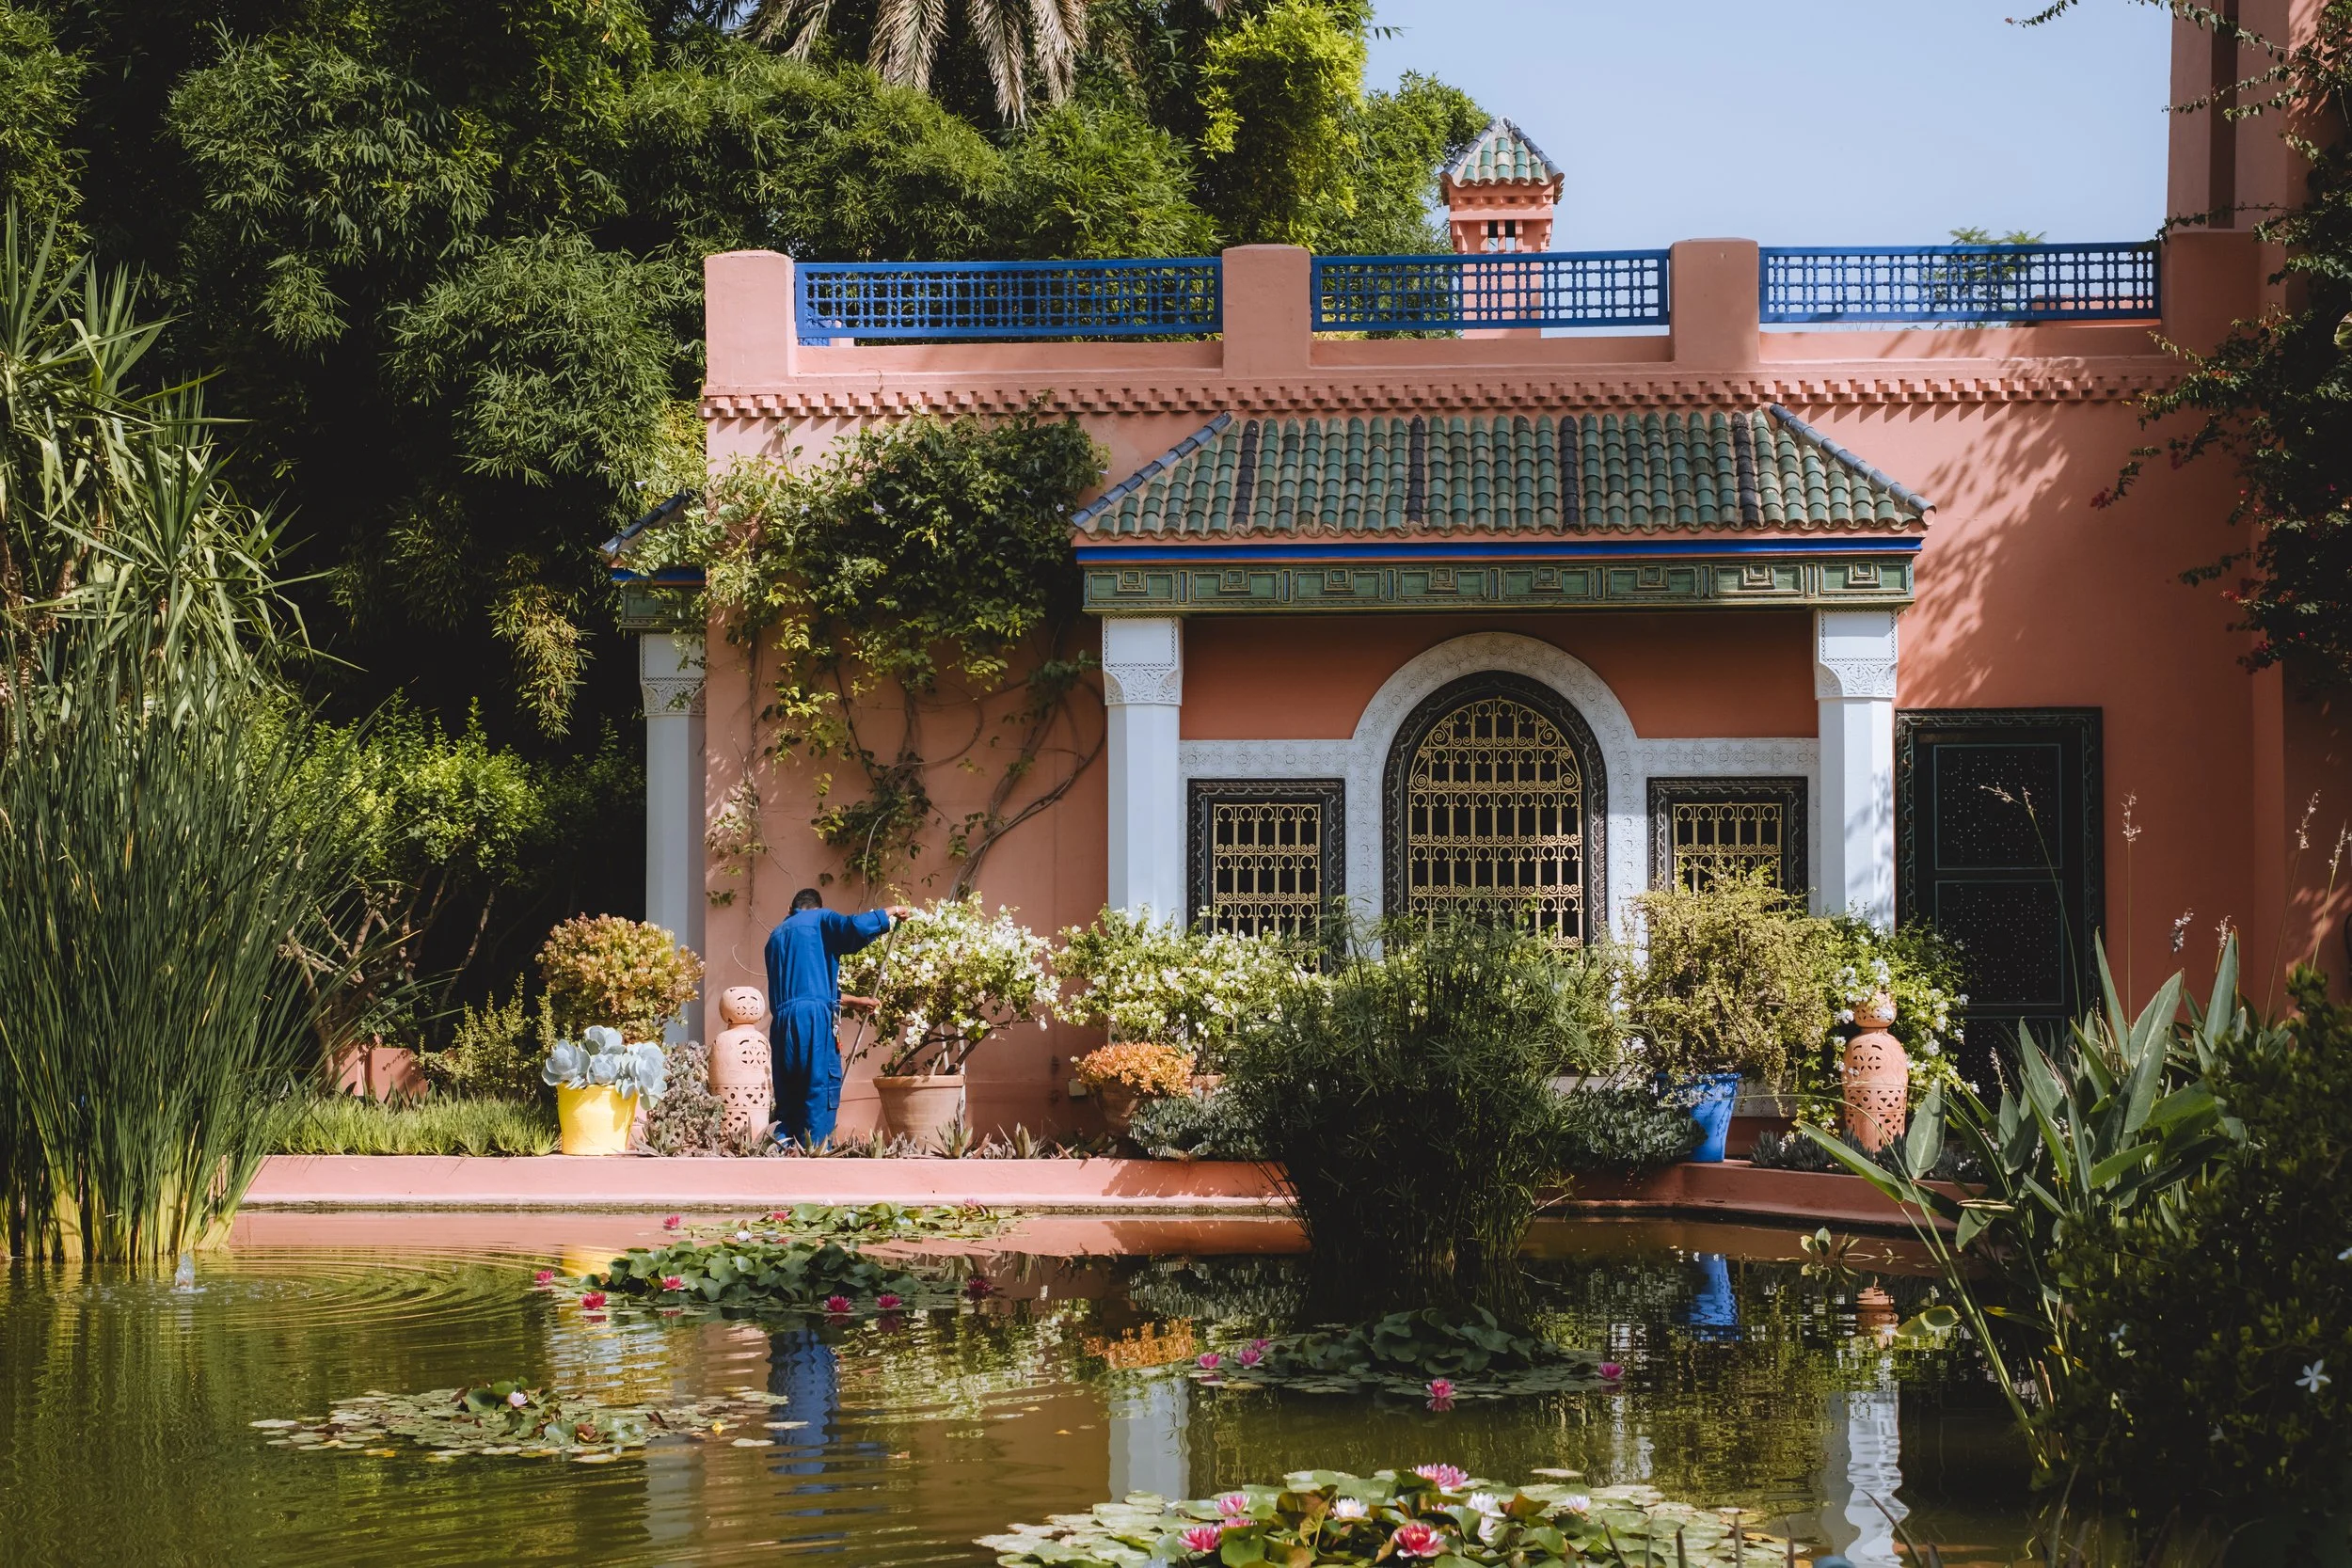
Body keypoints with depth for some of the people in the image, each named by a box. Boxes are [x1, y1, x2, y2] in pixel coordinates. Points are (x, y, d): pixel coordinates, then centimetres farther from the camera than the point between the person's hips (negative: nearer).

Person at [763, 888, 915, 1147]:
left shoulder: (776, 936, 28)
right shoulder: (820, 920, 9)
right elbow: (856, 927, -11)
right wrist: (891, 911, 6)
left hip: (782, 1022, 6)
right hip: (814, 1019, -6)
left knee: (787, 1099, 8)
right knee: (820, 1091, -7)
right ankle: (815, 1152, -15)